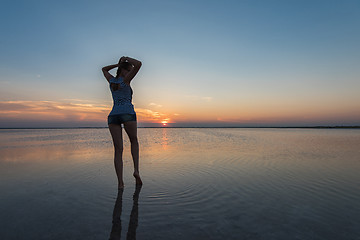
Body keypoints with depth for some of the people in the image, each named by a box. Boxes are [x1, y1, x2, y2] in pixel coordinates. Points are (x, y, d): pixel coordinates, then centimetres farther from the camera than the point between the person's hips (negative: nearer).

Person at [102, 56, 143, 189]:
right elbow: (138, 64, -3)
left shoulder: (111, 80, 22)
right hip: (128, 113, -4)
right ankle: (136, 170, 3)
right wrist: (125, 59, 13)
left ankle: (120, 183, -4)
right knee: (134, 141, 18)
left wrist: (118, 64, 36)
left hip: (113, 116, 4)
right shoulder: (125, 80, 6)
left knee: (118, 150, 1)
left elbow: (104, 69, 44)